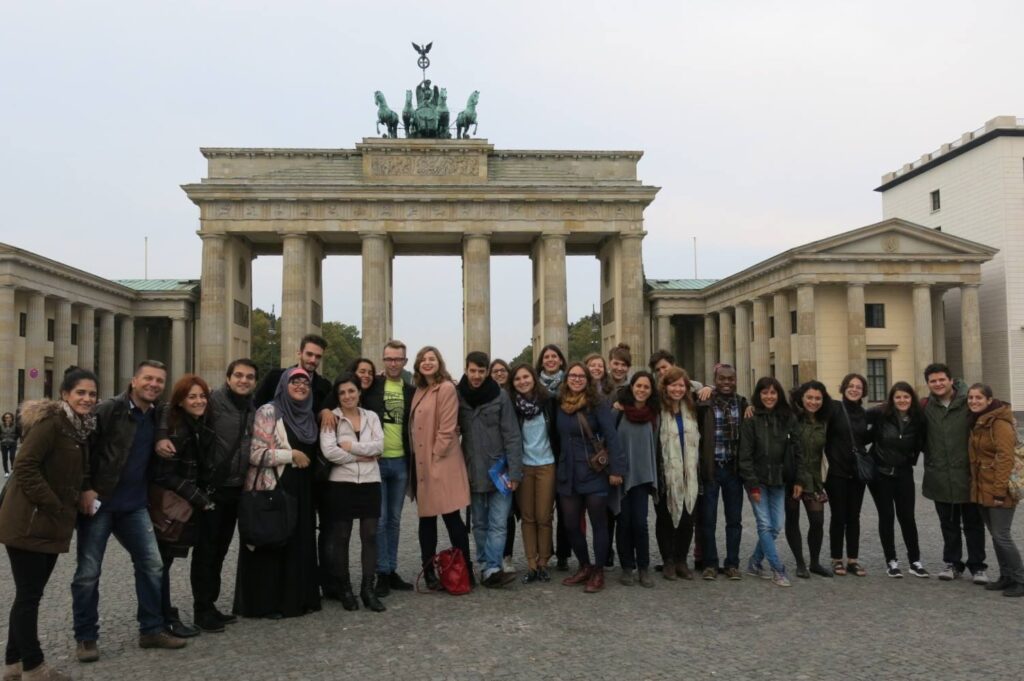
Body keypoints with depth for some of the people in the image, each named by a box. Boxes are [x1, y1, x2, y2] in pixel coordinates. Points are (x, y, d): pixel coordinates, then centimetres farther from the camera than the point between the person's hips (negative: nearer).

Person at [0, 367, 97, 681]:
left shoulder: (81, 426, 10)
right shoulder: (50, 422, -16)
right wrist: (54, 506, -18)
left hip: (53, 524, 9)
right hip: (28, 522, -9)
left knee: (30, 594, 15)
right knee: (29, 595, 0)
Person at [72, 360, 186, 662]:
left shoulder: (160, 414, 6)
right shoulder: (108, 410, -10)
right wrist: (85, 489, -17)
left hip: (135, 505, 5)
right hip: (99, 501, -5)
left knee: (152, 564, 5)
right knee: (88, 571, 2)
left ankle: (152, 629, 17)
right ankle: (85, 638, 16)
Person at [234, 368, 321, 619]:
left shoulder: (308, 416, 12)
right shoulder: (268, 412, -8)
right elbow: (254, 453, -17)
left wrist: (307, 460, 11)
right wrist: (291, 455, -16)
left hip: (301, 492, 7)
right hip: (272, 490, -7)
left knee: (299, 544, 9)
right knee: (271, 544, 0)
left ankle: (297, 597, 21)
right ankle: (266, 602, 11)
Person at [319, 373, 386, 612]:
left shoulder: (371, 417, 7)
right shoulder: (331, 418, -3)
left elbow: (379, 446, -6)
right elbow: (329, 451, -16)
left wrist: (350, 446, -13)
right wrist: (361, 456, -12)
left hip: (370, 483, 3)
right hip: (341, 484, -2)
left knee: (370, 536, 3)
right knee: (341, 537, 6)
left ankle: (368, 588, 11)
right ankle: (345, 589, 18)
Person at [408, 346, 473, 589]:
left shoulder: (446, 388, -10)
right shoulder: (419, 390, 14)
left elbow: (447, 428, -14)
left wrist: (435, 457, -14)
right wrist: (419, 460, 9)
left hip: (441, 462, -8)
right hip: (420, 462, 8)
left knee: (451, 516, -4)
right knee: (426, 518, 11)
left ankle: (465, 571, 5)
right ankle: (428, 571, 19)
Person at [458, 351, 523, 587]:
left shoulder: (500, 396, -6)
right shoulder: (458, 397, 1)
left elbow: (512, 436, -7)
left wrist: (514, 472, -11)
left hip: (499, 471, -3)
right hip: (473, 473, 3)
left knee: (498, 524, -5)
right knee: (480, 524, 10)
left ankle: (491, 569, -4)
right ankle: (489, 569, 18)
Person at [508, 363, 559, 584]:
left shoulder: (548, 401, -3)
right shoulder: (512, 405, -2)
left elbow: (557, 432, 4)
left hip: (546, 465, -1)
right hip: (522, 466, 1)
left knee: (543, 517, 1)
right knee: (528, 517, 5)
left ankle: (543, 563, 13)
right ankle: (531, 565, 12)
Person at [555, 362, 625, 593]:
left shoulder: (598, 404, -8)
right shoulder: (560, 405, 7)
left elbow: (611, 437, -12)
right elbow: (559, 437, 12)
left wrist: (616, 468, -18)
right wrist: (560, 466, 7)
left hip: (595, 474, -5)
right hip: (568, 474, 5)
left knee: (599, 523, 4)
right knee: (571, 524, 9)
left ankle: (599, 572, 17)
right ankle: (584, 566, 28)